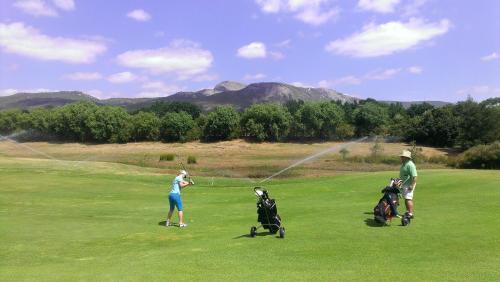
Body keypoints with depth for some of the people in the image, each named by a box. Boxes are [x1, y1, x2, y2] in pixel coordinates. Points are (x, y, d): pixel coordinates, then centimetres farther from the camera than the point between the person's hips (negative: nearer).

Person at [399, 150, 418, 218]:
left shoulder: (410, 164, -19)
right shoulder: (403, 164, 14)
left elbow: (414, 176, -23)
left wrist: (412, 186, -25)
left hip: (409, 185, -10)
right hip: (404, 185, 10)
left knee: (408, 199, -12)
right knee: (405, 199, 16)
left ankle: (411, 214, -10)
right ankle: (408, 212, 26)